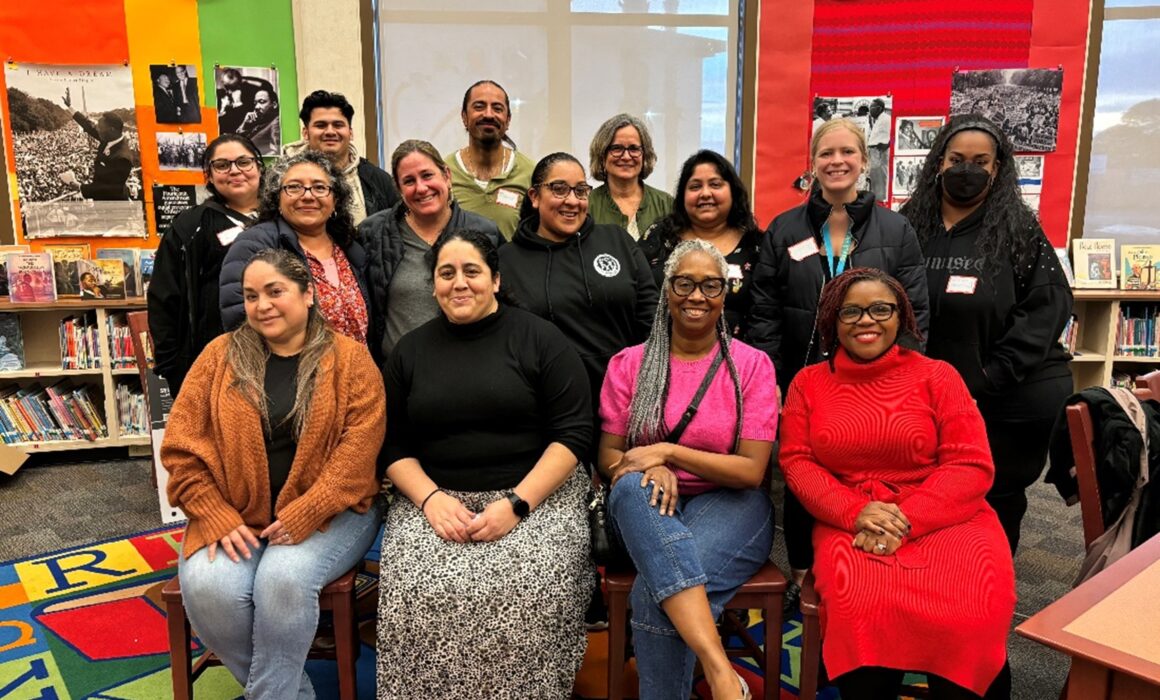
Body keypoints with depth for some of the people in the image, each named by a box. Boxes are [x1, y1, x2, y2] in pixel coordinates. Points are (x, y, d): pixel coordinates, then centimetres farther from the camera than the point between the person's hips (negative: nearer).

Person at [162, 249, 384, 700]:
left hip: (327, 512, -2)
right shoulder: (220, 356, 6)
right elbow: (183, 447, 3)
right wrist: (220, 519, -10)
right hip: (234, 516, 3)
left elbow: (359, 448, -11)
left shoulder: (349, 358, -2)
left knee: (283, 579, -31)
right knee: (207, 588, -24)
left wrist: (301, 517, -19)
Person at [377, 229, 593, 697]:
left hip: (535, 495, -2)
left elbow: (574, 432, -4)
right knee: (420, 593, -25)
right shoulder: (409, 351, 12)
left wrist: (517, 504, -15)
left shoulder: (539, 338, 1)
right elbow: (393, 446, 11)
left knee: (532, 592, -27)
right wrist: (430, 497, -9)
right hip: (437, 497, 2)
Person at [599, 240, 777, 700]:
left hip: (729, 506, -2)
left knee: (652, 594, -33)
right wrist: (653, 469, -18)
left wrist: (667, 452, -15)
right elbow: (608, 457, 5)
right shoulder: (629, 364, 7)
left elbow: (752, 470, -4)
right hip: (648, 510, 2)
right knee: (635, 487, -37)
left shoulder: (752, 365, 2)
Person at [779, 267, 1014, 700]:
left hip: (942, 519, 0)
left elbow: (971, 465, -1)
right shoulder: (809, 383, 10)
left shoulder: (936, 376, 6)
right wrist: (855, 512, -14)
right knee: (864, 605, -30)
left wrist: (904, 521, -14)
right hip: (849, 524, 0)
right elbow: (796, 462, 4)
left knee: (971, 612, -28)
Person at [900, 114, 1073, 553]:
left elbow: (1049, 305, -7)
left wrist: (991, 378, -14)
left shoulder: (1019, 229, -1)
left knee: (998, 501, 12)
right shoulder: (909, 226, 4)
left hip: (1015, 398, -1)